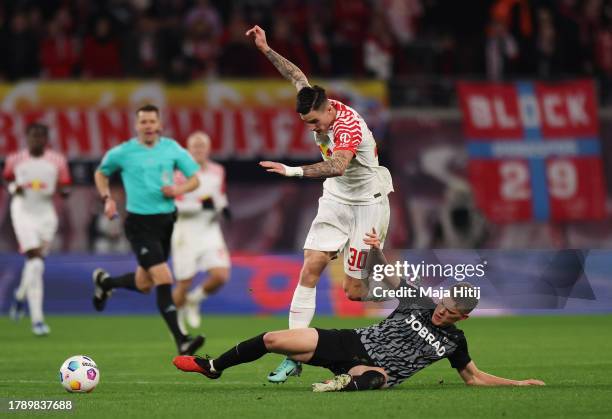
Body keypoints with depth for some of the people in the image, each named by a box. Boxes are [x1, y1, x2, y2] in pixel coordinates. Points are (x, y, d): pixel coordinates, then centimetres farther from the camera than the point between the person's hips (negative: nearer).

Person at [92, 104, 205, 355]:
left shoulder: (172, 149, 3)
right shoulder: (122, 153, -3)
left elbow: (194, 179, 9)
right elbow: (101, 173, 16)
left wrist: (178, 190, -12)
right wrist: (107, 199, 0)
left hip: (166, 220, 5)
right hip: (140, 224, -5)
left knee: (143, 285, 16)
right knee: (164, 280, -18)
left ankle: (104, 282, 48)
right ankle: (181, 342, -20)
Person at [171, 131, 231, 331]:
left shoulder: (217, 171, 7)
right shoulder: (182, 173, -10)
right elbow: (172, 205, -17)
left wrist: (223, 207, 3)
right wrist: (200, 205, -25)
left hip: (210, 232, 4)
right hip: (186, 235, -4)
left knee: (221, 276, -13)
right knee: (184, 284, 0)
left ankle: (194, 300, 17)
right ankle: (176, 320, 27)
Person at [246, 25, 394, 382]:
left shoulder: (349, 126, -27)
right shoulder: (318, 109, -4)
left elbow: (338, 166, -46)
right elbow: (297, 75, 16)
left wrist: (292, 171, -53)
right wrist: (266, 49, 18)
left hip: (368, 202, -7)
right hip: (337, 199, 7)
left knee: (355, 291, -10)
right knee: (311, 267, -7)